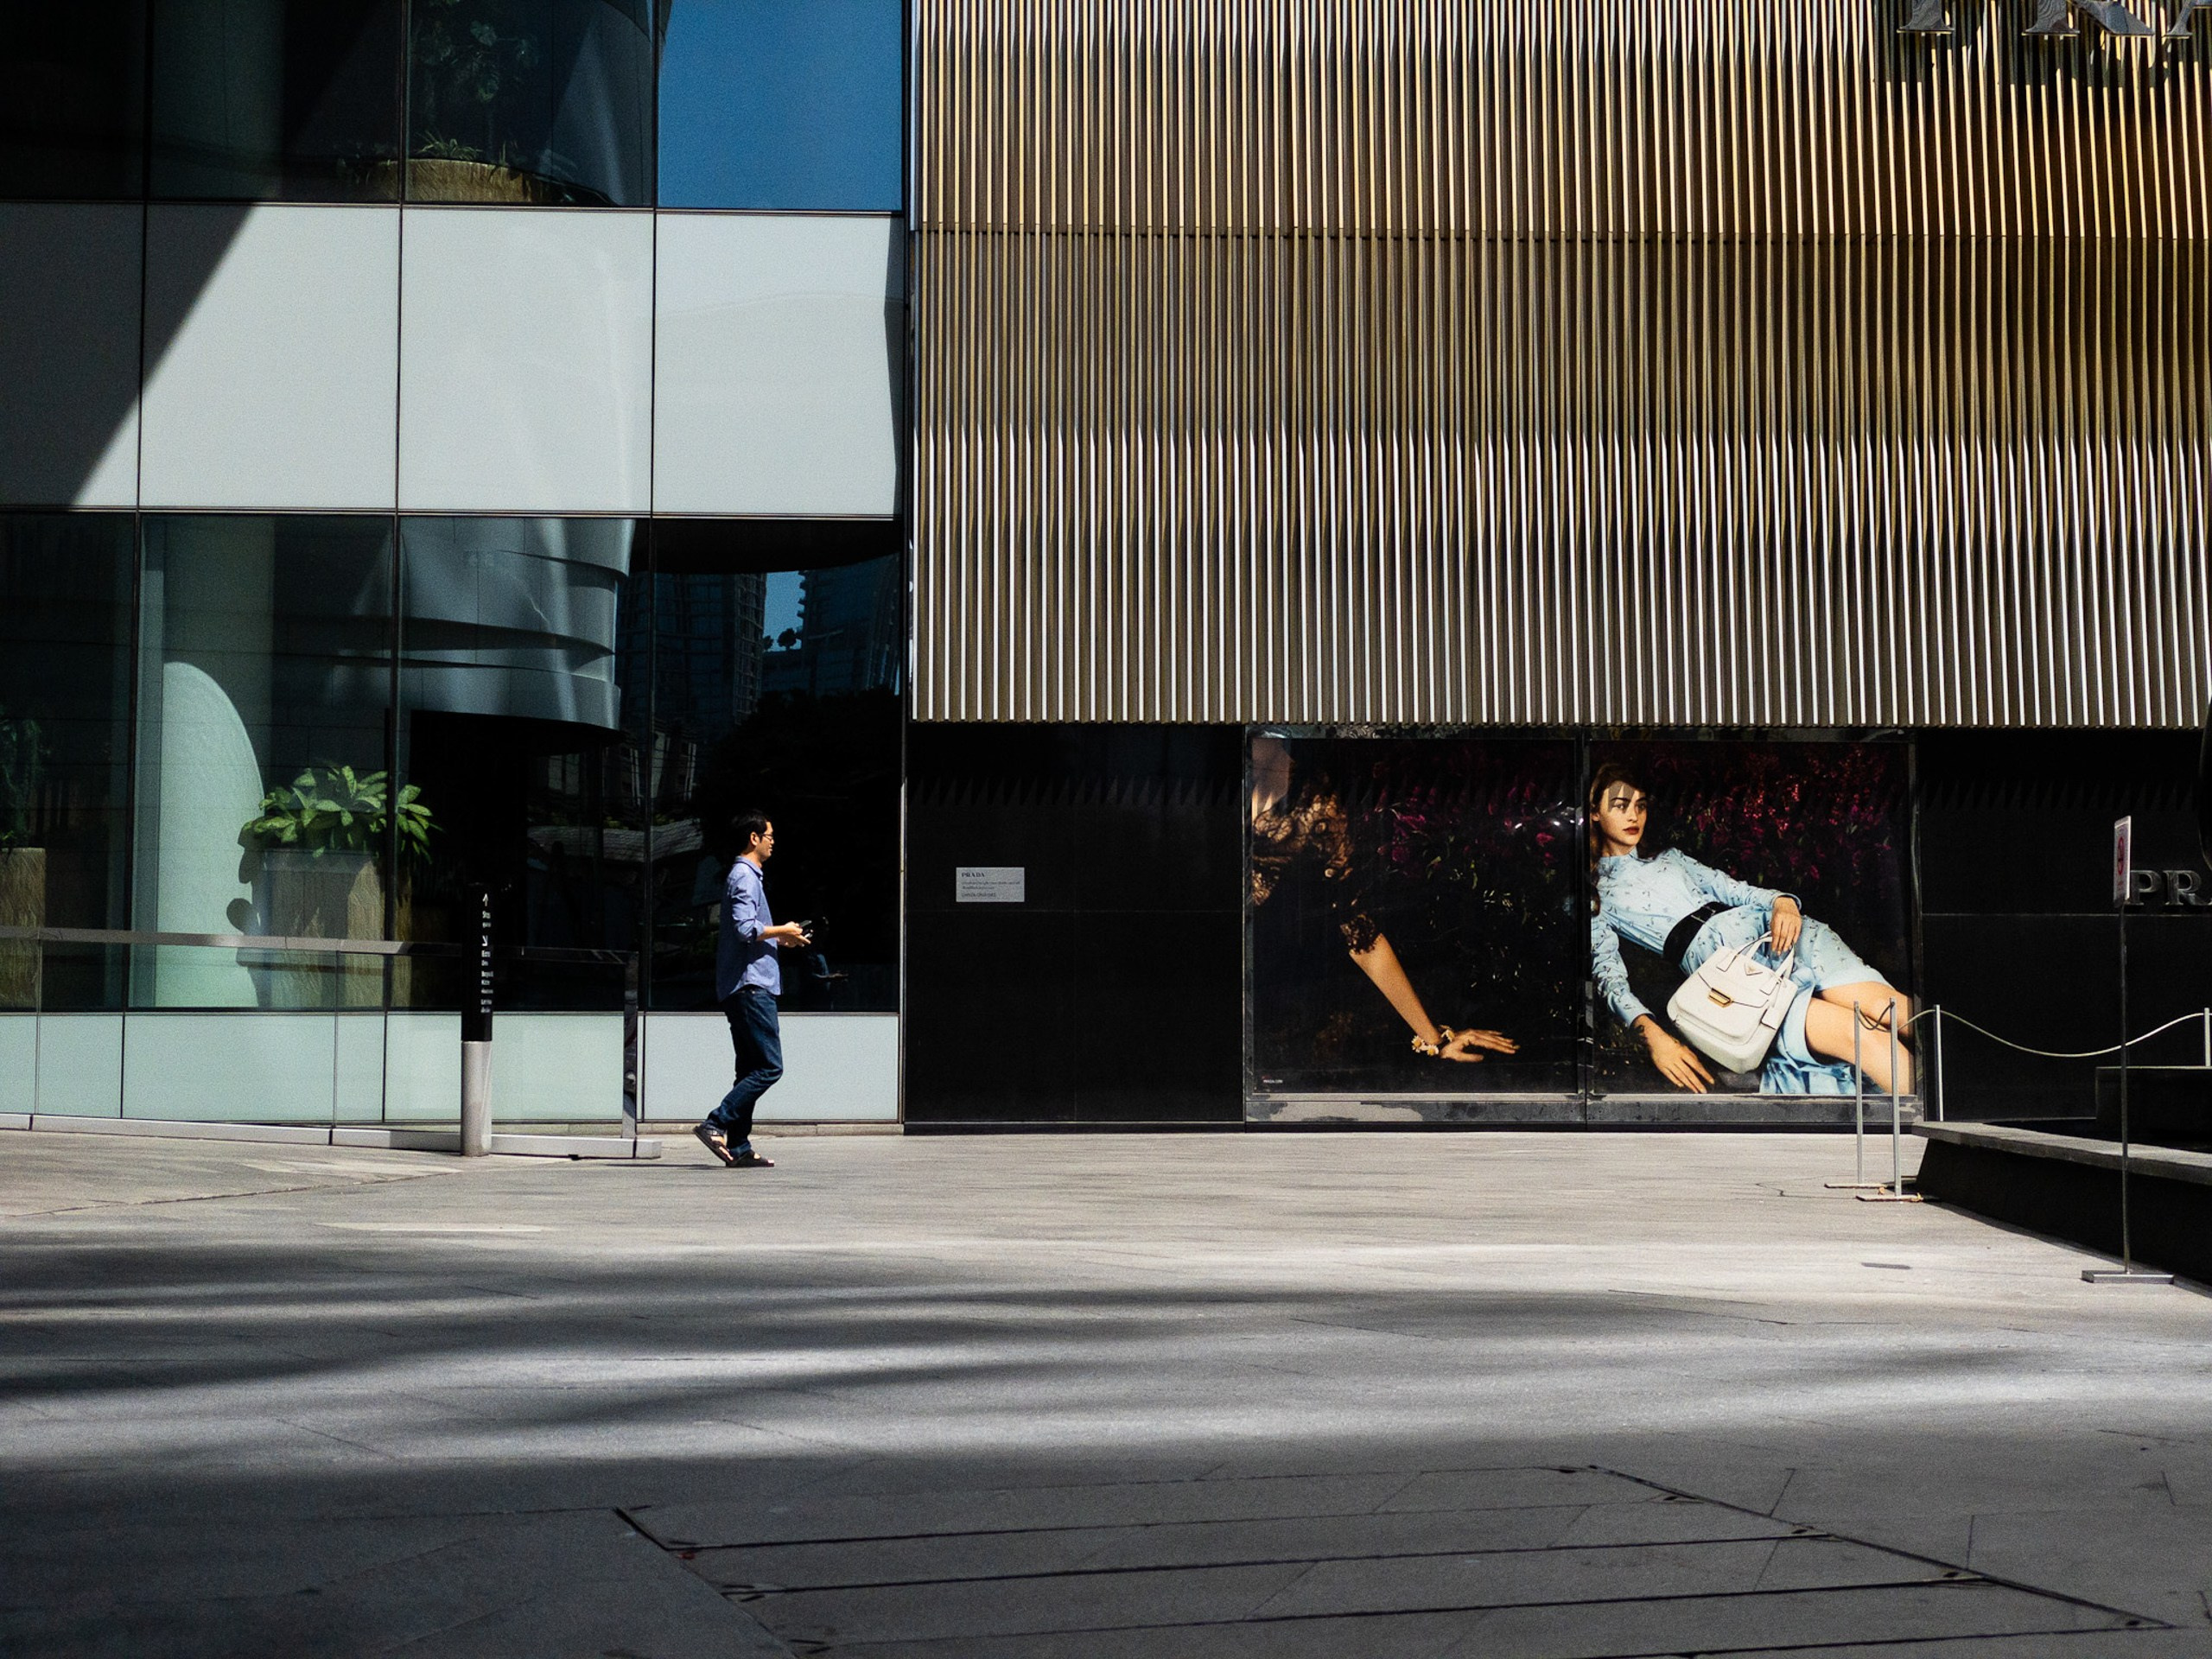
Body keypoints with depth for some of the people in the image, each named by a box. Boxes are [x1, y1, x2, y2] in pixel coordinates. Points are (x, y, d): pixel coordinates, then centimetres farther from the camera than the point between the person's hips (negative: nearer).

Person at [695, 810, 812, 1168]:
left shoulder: (744, 876, 21)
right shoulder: (745, 877, -11)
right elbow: (746, 929, -22)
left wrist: (779, 939, 20)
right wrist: (782, 931, -9)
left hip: (744, 987, 11)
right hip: (751, 985, -11)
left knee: (752, 1070, 9)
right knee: (769, 1067, -12)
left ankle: (739, 1147, 7)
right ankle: (716, 1124, -14)